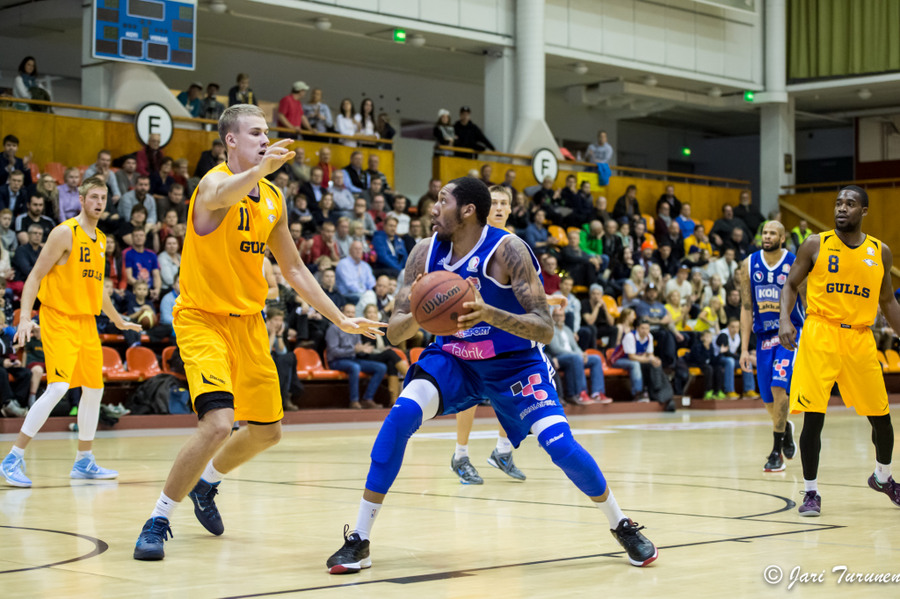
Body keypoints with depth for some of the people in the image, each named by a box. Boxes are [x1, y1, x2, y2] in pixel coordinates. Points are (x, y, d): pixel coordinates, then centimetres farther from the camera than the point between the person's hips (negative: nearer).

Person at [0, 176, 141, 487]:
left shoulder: (100, 240, 14)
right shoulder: (65, 233, -10)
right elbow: (35, 277, -12)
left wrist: (119, 321, 35)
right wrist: (25, 318, -23)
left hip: (87, 321, 8)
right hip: (59, 319, -8)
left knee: (94, 389, 10)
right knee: (58, 387, -19)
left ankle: (84, 462, 22)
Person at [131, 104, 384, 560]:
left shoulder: (273, 199, 5)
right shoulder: (214, 183, -16)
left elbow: (293, 269, 15)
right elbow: (221, 196, -44)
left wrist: (341, 320, 13)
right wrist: (259, 169, -64)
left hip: (248, 321, 7)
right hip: (202, 318, -7)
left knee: (267, 431, 14)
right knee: (218, 423, -24)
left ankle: (205, 483, 42)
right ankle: (158, 521, -8)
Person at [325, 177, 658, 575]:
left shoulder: (507, 250, -23)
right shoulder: (426, 253, -10)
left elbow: (545, 330, -28)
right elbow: (394, 333, -9)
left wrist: (489, 313, -44)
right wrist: (418, 315, -33)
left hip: (515, 363, -3)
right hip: (453, 359, 3)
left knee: (560, 444, -18)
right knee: (401, 415, -22)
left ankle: (622, 527, 10)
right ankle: (358, 540, -15)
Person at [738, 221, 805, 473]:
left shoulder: (796, 265, -9)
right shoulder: (749, 265, 0)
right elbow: (746, 308, 3)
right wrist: (744, 348, 0)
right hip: (764, 335, 4)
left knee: (778, 386, -19)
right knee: (768, 397, 8)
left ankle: (777, 452, -11)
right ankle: (785, 428, 41)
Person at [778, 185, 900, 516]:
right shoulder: (816, 245, -1)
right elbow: (791, 285, 3)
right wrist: (785, 319, -13)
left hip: (859, 339, 3)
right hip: (820, 335, -3)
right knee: (813, 417, -8)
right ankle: (811, 491, 5)